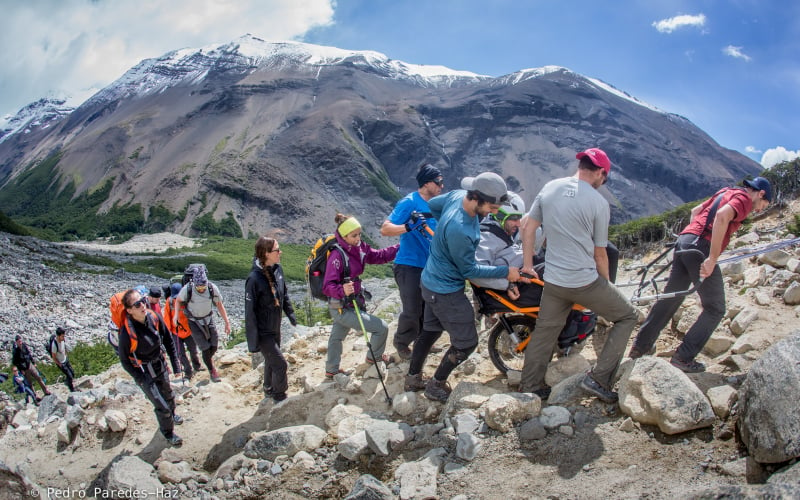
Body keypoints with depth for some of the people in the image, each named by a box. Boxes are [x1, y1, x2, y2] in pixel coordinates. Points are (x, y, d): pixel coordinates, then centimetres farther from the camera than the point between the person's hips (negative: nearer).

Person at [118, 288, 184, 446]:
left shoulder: (154, 317, -17)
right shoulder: (127, 333, -30)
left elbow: (168, 340, -2)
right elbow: (124, 361, -15)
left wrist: (175, 365, -1)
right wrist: (142, 380, -16)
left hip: (160, 366, 5)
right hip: (144, 373, -5)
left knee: (168, 395, 28)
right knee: (162, 406, 3)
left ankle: (172, 414, 61)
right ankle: (168, 433, 31)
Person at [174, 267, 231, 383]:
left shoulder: (212, 288, -21)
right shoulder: (187, 289, -26)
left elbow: (219, 305, -7)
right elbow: (178, 300, -5)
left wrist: (227, 322, -6)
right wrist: (176, 314, -20)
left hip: (208, 319, 2)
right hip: (194, 322, -2)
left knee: (214, 346, 5)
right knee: (205, 348, -6)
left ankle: (208, 359, 39)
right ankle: (212, 371, 15)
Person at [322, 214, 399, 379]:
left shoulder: (359, 248, -5)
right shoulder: (337, 255, -27)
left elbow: (379, 256, 2)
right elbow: (327, 287, -31)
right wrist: (342, 291, -51)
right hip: (343, 309, -9)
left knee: (337, 337, 28)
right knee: (381, 328, -2)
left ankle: (331, 370, 51)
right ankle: (374, 357, 24)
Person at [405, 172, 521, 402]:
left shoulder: (458, 195, -12)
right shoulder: (459, 231, -37)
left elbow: (432, 204, 11)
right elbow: (469, 270, -22)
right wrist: (506, 272, -16)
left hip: (432, 281, 10)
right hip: (446, 291, -10)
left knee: (431, 331, 25)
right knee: (466, 343, 4)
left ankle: (413, 379, 40)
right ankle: (436, 386, 20)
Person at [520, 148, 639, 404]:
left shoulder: (549, 188, 3)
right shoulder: (598, 202, -10)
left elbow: (527, 229, 7)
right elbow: (600, 253, -2)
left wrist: (528, 265, 15)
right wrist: (606, 284, 13)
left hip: (552, 280, 5)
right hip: (586, 282, -5)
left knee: (544, 331, 19)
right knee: (627, 316, 13)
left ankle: (530, 387, 28)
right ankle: (599, 379, 8)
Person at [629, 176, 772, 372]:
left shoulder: (726, 192, 26)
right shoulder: (744, 198, -1)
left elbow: (695, 211, 33)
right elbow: (722, 216, -20)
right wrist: (712, 259, -22)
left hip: (683, 240, 9)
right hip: (700, 247, -8)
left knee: (670, 299, 16)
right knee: (715, 309, 3)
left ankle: (640, 346, 20)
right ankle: (683, 358, 0)